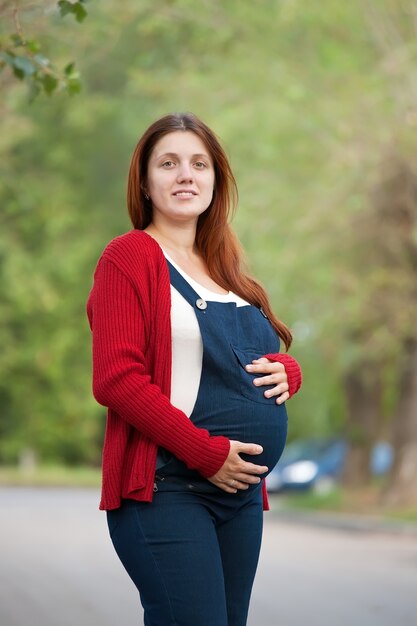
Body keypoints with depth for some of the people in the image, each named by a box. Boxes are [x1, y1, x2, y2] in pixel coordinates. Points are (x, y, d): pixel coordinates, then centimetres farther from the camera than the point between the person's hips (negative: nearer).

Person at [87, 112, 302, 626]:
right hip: (164, 489, -7)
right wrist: (207, 453, -17)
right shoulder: (130, 256, -5)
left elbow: (270, 354, 27)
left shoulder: (223, 267, 17)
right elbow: (116, 380, -14)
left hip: (242, 491, 7)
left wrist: (285, 371, 2)